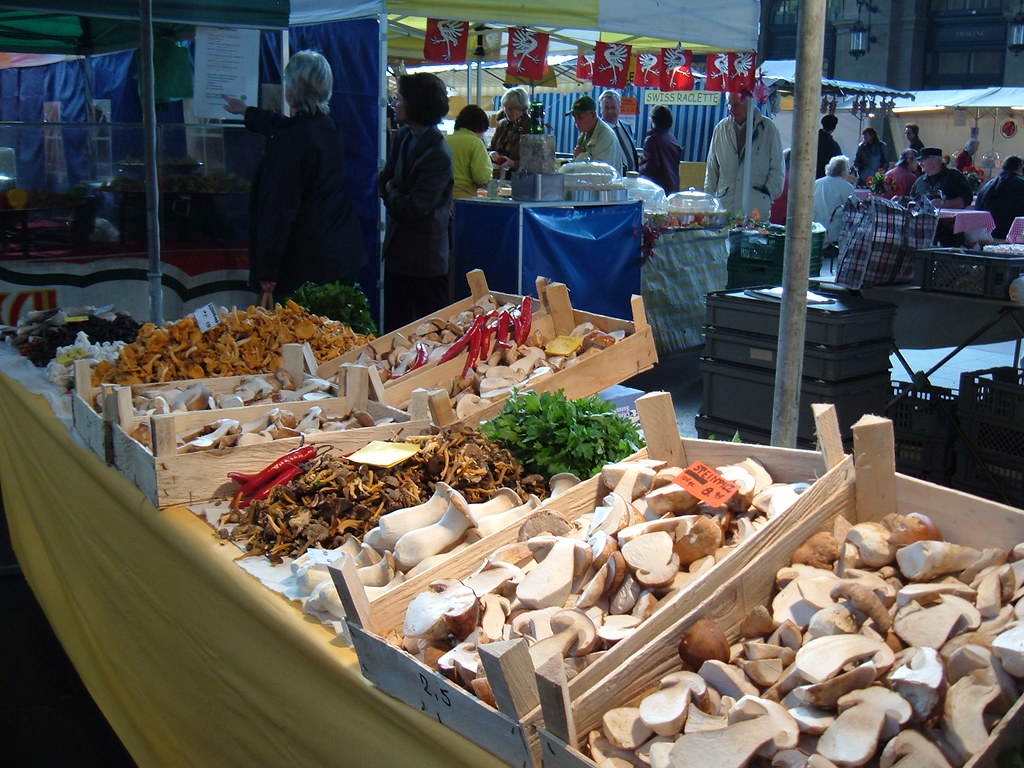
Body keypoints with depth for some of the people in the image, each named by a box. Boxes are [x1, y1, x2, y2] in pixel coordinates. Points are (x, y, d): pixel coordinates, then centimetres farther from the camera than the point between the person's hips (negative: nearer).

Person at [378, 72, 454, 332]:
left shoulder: (439, 154, -20)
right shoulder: (403, 136, 6)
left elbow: (414, 207, -21)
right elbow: (384, 180, 12)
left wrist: (391, 194, -2)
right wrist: (396, 196, -9)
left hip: (425, 256, -8)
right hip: (398, 248, 8)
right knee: (394, 323, 15)